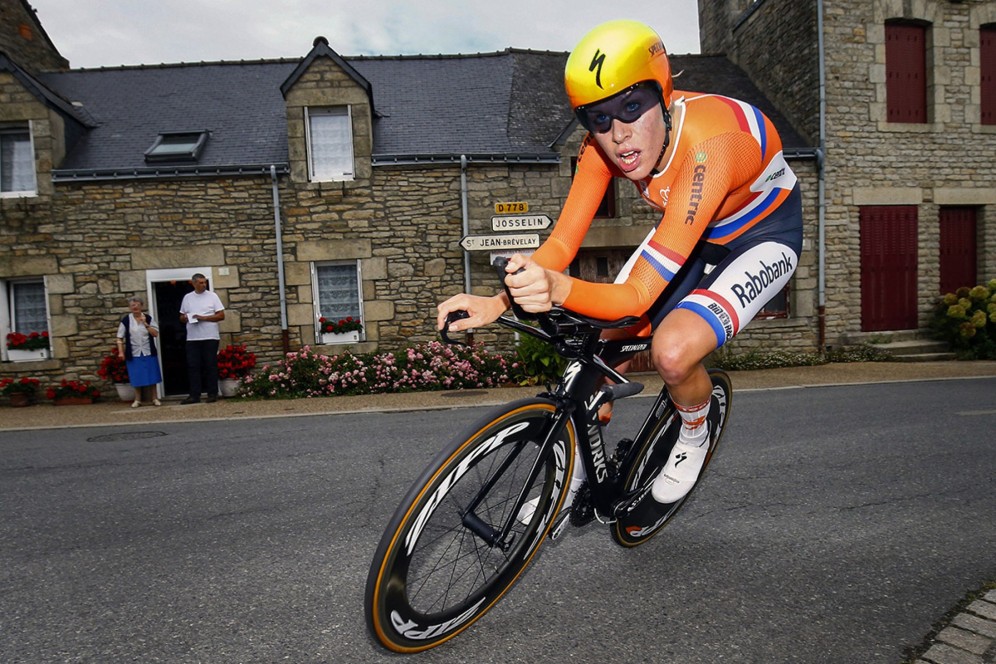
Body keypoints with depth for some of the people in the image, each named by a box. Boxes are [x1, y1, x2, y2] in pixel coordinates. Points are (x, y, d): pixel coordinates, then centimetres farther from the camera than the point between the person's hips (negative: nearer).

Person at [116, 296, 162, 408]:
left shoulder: (148, 318, 2)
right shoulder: (126, 320, -1)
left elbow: (156, 333, -5)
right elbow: (120, 338, 1)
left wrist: (145, 324, -14)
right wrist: (121, 352, -7)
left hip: (149, 353, 1)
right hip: (134, 354, -1)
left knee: (151, 376, 5)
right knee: (136, 377, 4)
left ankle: (154, 398, 15)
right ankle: (137, 399, 17)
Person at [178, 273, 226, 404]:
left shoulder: (212, 296, 2)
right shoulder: (187, 297, 12)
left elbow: (221, 316, -3)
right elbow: (182, 317, 17)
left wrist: (204, 318, -14)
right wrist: (185, 318, -7)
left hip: (210, 337, -3)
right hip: (192, 338, 3)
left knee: (210, 365, 0)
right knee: (193, 366, 1)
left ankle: (212, 394, 6)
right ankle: (194, 395, 5)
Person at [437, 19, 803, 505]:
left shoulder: (705, 147, -40)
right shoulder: (603, 142, -22)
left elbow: (638, 296, -44)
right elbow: (563, 240, -21)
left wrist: (559, 289, -62)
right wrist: (496, 303, -37)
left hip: (764, 234, -5)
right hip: (690, 231, 6)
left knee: (673, 351, -31)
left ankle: (694, 433, 6)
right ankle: (574, 473, 22)